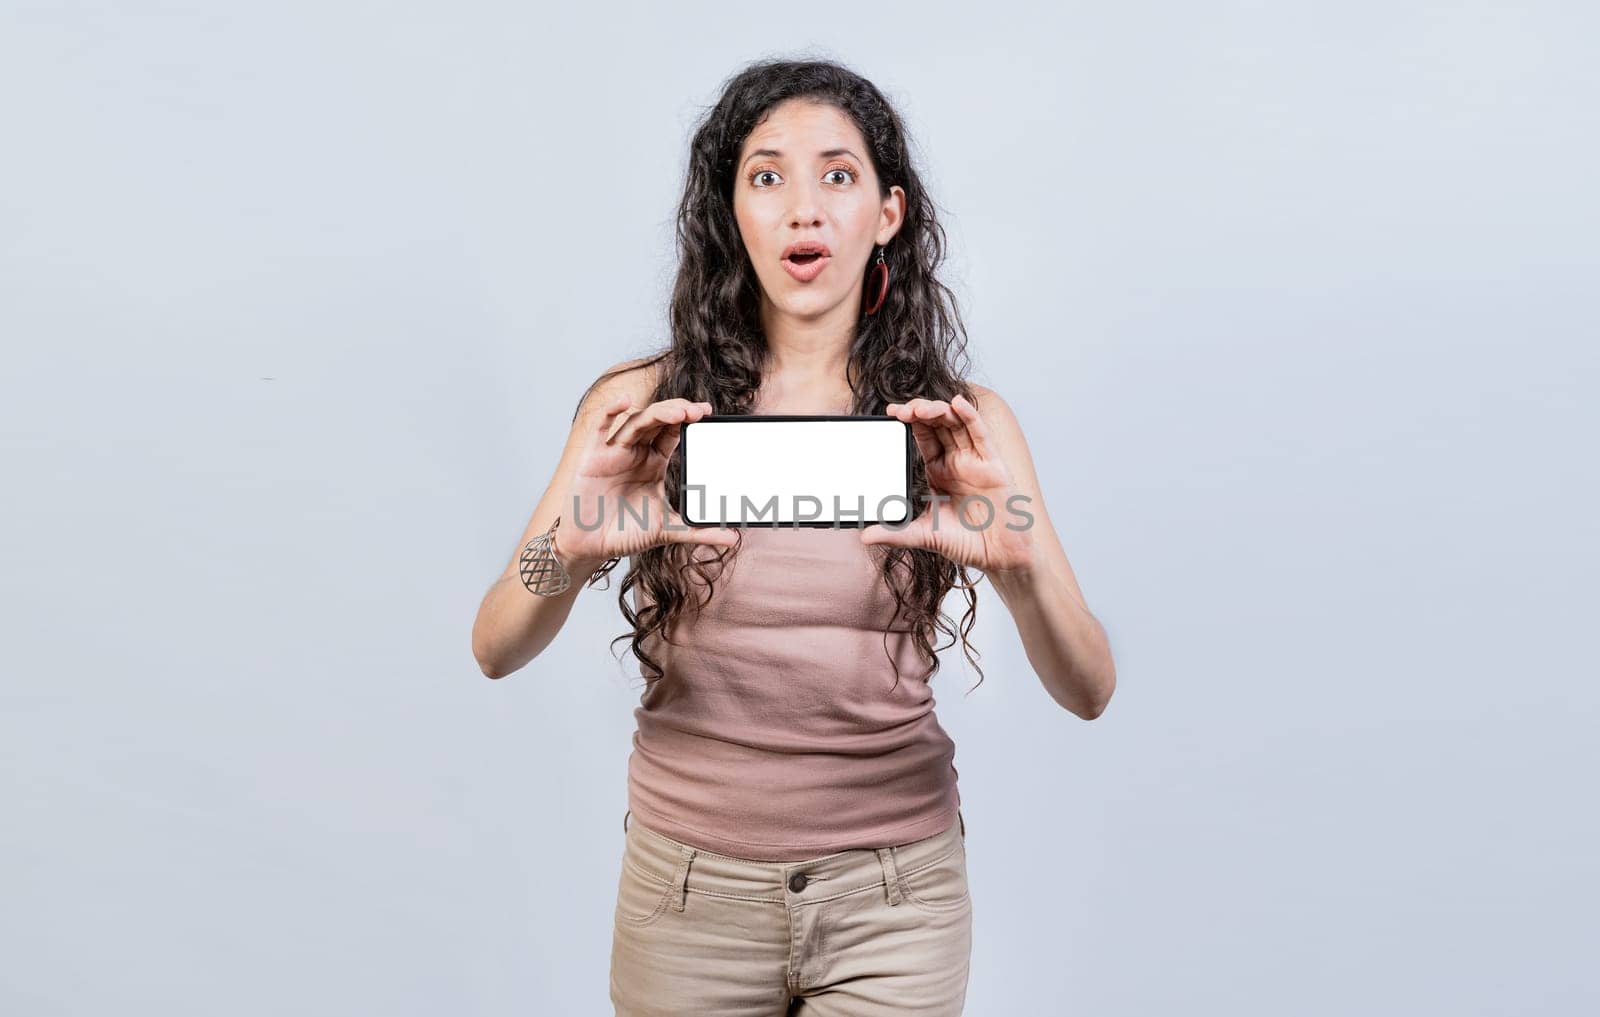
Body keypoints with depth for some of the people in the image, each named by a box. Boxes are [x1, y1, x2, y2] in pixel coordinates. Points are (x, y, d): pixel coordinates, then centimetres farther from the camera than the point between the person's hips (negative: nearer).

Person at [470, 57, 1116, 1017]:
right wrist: (572, 550, -33)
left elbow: (1089, 692, -11)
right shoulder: (642, 407, -5)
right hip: (688, 894, 1)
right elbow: (496, 650, -11)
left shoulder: (964, 424, -5)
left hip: (895, 901, 0)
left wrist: (1019, 566, -33)